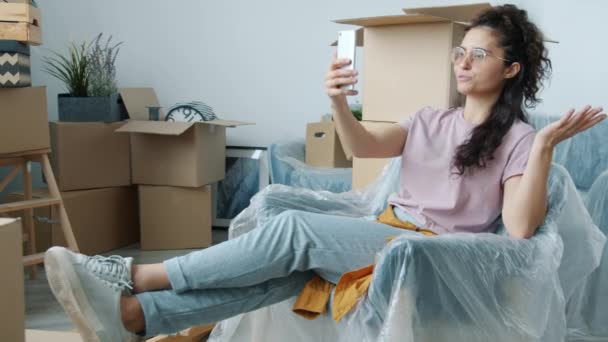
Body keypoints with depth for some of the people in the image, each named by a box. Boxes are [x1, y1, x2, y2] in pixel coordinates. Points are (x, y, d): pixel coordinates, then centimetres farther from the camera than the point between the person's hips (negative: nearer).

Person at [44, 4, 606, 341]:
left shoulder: (517, 139, 3)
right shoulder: (431, 121, 19)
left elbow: (520, 228, -12)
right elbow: (364, 146, 4)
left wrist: (546, 145, -21)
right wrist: (340, 102, -15)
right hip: (388, 238, 5)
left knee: (296, 228, -26)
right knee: (287, 272, -23)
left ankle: (138, 275, -25)